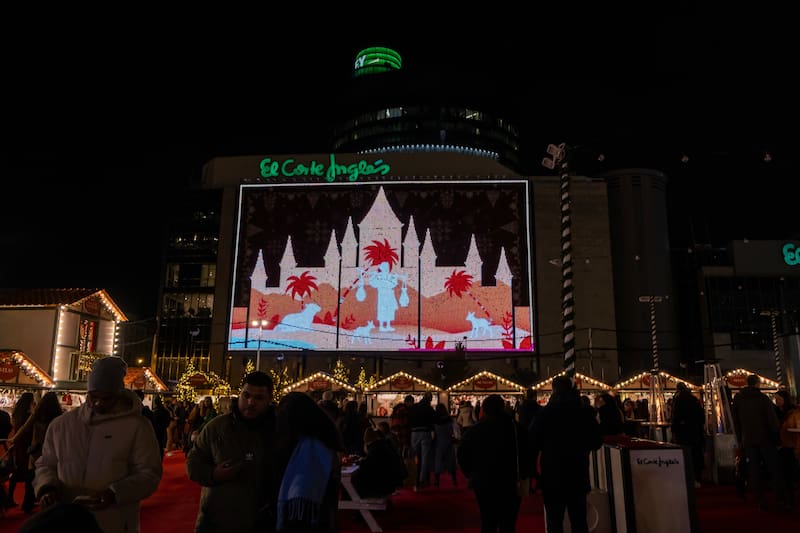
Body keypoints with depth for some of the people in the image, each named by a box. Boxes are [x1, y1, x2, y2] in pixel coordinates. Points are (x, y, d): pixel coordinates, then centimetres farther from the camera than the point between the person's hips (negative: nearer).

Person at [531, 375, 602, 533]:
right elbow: (597, 442, 4)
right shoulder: (585, 411, -3)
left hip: (552, 475, -2)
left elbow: (534, 443, -7)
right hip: (578, 475, 2)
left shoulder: (544, 412, -9)